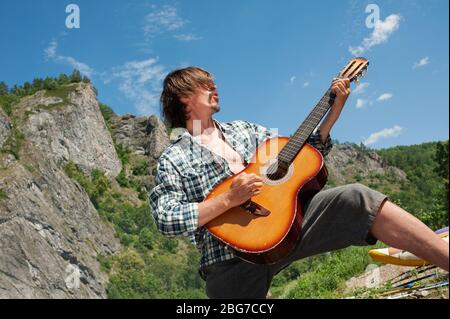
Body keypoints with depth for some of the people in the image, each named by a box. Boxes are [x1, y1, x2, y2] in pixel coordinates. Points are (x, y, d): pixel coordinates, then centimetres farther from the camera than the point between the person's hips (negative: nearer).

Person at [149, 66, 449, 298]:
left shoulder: (243, 129, 21)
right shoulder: (173, 159, 4)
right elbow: (165, 218, -10)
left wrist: (335, 108, 12)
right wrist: (229, 200, -18)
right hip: (232, 258, -2)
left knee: (358, 199, -19)